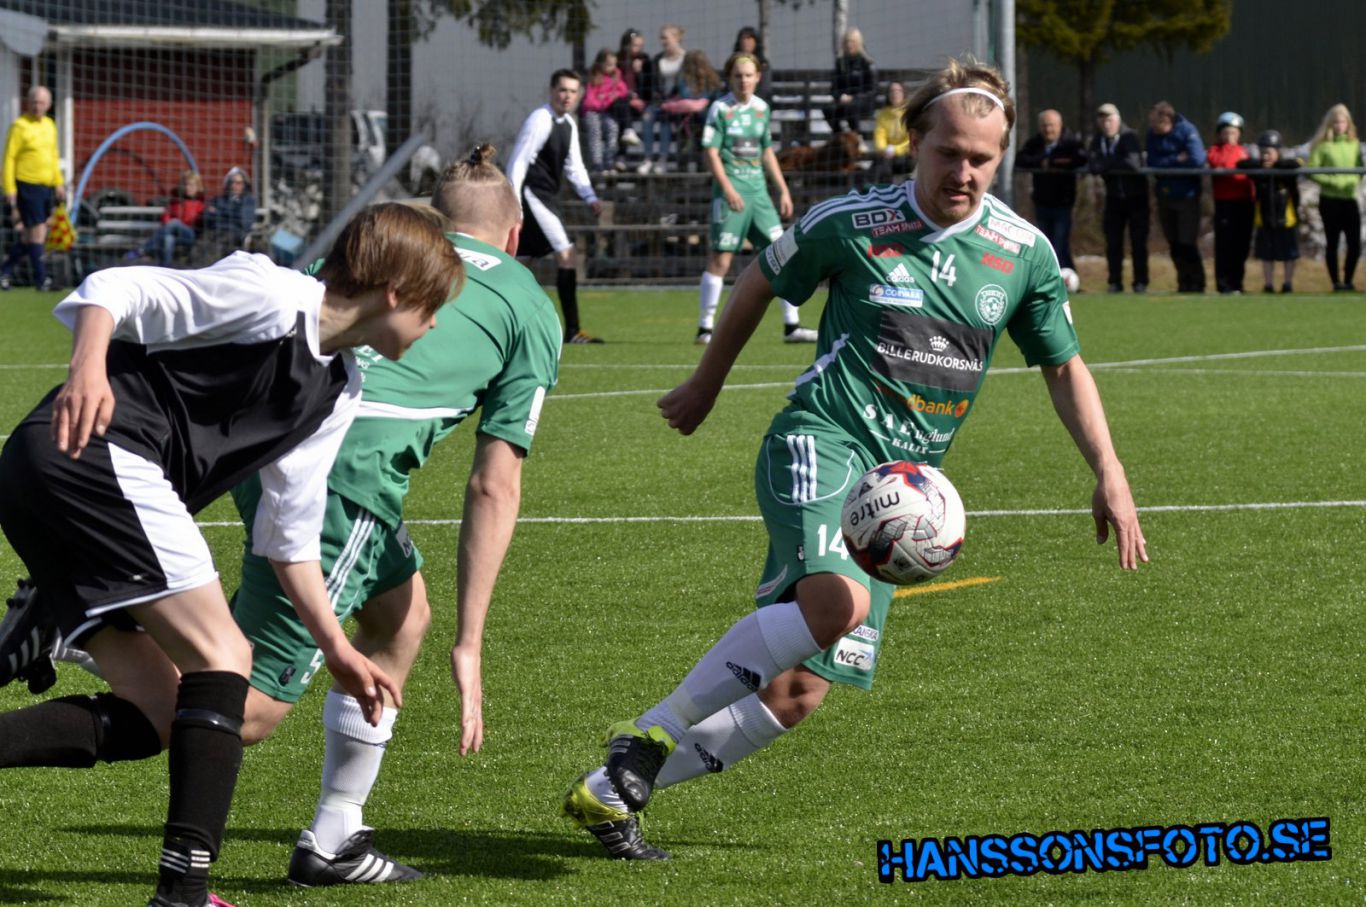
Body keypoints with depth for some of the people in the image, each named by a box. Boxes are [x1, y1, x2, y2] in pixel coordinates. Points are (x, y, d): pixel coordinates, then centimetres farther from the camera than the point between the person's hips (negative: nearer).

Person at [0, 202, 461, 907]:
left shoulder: (338, 393, 21)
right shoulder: (268, 295, -6)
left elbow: (289, 533, 26)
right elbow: (114, 292, -13)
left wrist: (337, 650, 26)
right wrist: (87, 369, -32)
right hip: (93, 453, -10)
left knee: (156, 717, 4)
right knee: (222, 658, -10)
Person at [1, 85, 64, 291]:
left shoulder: (50, 125, 13)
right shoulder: (19, 126, -9)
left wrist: (59, 183, 19)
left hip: (46, 187, 7)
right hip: (27, 187, -7)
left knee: (30, 235, 10)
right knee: (37, 231, -7)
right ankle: (41, 278, -1)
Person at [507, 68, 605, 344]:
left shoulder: (568, 124, 13)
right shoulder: (540, 121, -14)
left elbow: (573, 166, 20)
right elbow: (518, 163, -16)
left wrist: (590, 197, 6)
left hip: (547, 198, 9)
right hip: (533, 195, -9)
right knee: (566, 254, -15)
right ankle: (572, 330, -15)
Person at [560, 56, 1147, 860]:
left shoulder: (1024, 253, 3)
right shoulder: (850, 223, -6)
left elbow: (1064, 367, 16)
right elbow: (761, 282, 12)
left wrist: (1111, 476, 6)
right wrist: (707, 384, 22)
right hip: (822, 441, -5)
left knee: (799, 692, 0)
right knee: (836, 599, -35)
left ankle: (611, 792, 13)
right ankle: (652, 732, -21)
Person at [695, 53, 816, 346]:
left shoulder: (762, 108, 12)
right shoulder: (721, 110, -5)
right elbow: (710, 152, -9)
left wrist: (783, 190, 17)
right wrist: (728, 188, -20)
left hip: (757, 189, 6)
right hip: (731, 190, -6)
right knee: (721, 258, -5)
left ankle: (791, 326, 7)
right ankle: (705, 327, 3)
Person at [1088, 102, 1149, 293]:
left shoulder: (1129, 138, -13)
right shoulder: (1098, 141, 2)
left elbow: (1134, 164, -27)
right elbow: (1093, 165, -11)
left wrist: (1106, 165, -16)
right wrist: (1118, 165, -23)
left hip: (1135, 196, -4)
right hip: (1114, 196, 4)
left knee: (1138, 241, -3)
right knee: (1113, 241, 0)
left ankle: (1140, 282, 1)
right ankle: (1115, 282, 4)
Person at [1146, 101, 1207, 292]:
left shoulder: (1187, 131, -15)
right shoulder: (1153, 134, 1)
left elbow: (1197, 160, -27)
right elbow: (1152, 163, -6)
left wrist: (1167, 164, -14)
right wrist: (1177, 160, -18)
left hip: (1186, 195, -5)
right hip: (1165, 195, 5)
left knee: (1187, 244, -6)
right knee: (1174, 245, 9)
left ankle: (1197, 284, 3)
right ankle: (1184, 283, 18)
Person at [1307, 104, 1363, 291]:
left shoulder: (1354, 144, 9)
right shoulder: (1322, 145, -4)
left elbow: (1359, 168, 17)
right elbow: (1311, 171, -7)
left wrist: (1356, 181, -4)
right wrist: (1332, 181, -17)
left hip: (1350, 198, 4)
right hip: (1330, 199, -3)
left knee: (1355, 242, -2)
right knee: (1332, 242, 2)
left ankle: (1348, 280, 12)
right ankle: (1336, 281, 10)